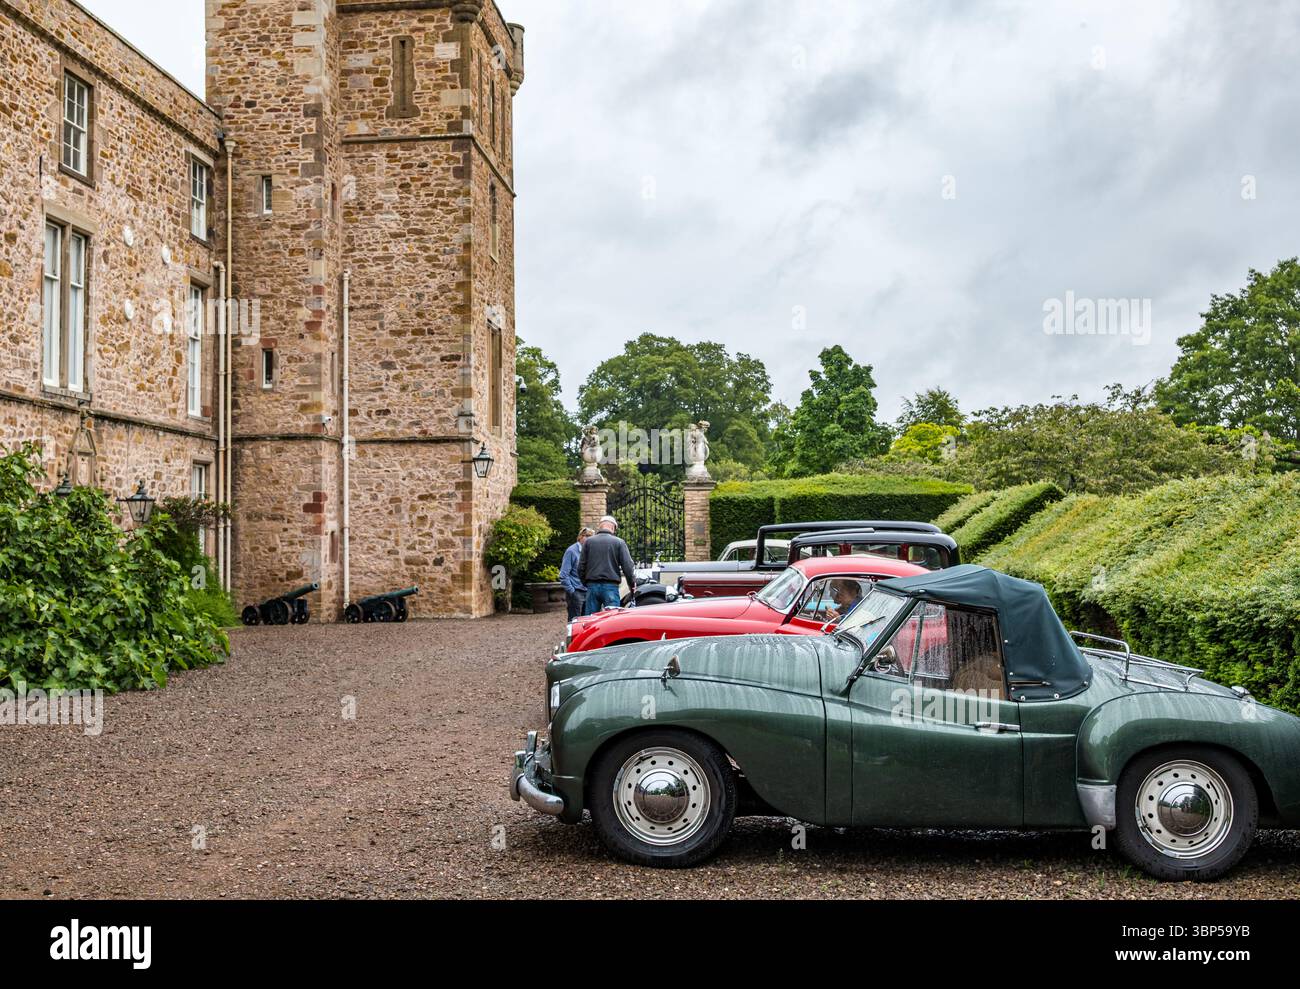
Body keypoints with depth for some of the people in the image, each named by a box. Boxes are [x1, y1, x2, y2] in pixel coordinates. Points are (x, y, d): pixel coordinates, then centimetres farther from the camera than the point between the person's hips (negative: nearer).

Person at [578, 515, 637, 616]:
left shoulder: (588, 542, 6)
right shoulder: (619, 542, -1)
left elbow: (581, 566, 7)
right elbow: (628, 566, -5)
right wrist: (632, 583, 10)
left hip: (592, 586, 3)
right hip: (611, 586, -3)